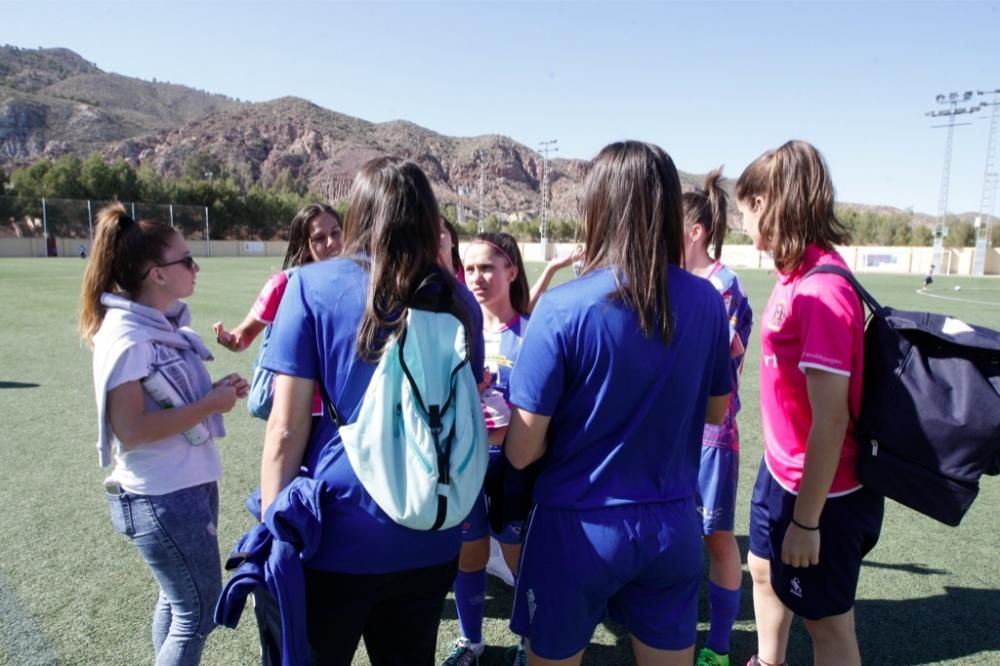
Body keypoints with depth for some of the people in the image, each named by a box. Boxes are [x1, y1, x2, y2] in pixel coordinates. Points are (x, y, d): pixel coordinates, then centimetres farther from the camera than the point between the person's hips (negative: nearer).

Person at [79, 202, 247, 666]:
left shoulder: (164, 324, 6)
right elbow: (130, 429, -25)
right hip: (162, 498, -8)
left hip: (190, 486, 8)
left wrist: (215, 391, 0)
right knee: (198, 611, 5)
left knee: (178, 601, 21)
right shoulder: (126, 337, -20)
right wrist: (210, 404, -20)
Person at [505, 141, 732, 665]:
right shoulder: (706, 301, -5)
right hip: (673, 526, 4)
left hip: (580, 527, -3)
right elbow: (716, 410, 10)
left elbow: (521, 451, -15)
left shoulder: (562, 308, -19)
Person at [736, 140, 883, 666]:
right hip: (780, 470, 9)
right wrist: (777, 465, 17)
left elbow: (830, 420, -25)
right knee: (764, 571, 27)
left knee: (827, 622, 10)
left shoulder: (822, 291, -27)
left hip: (820, 490, -9)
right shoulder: (797, 275, 1)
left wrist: (807, 520, -19)